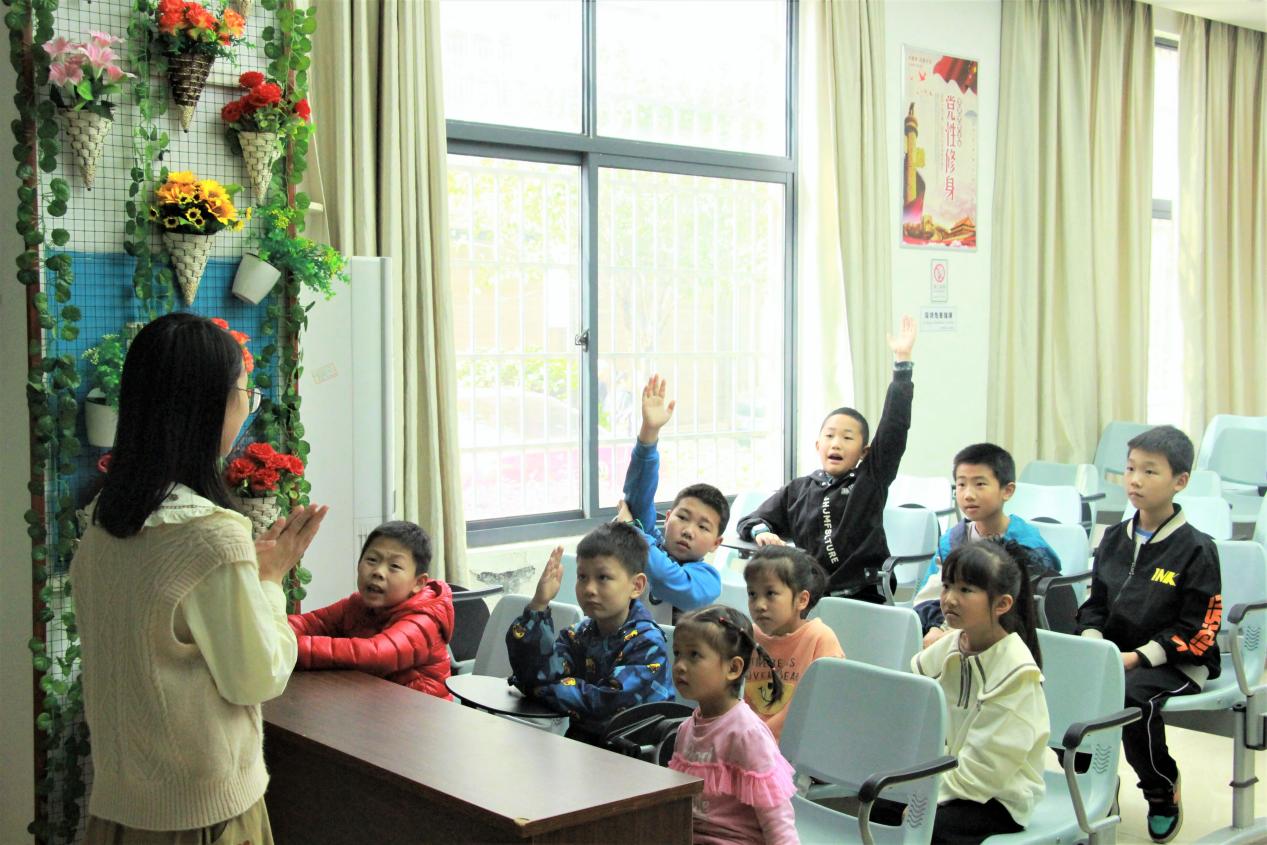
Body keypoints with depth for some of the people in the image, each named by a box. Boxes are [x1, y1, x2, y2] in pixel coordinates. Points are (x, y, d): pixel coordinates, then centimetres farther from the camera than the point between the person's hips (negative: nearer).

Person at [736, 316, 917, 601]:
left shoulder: (871, 479, 7)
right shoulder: (797, 490, 14)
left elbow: (894, 427, -1)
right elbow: (751, 521, 19)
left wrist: (902, 363, -5)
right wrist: (761, 532, -7)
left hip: (865, 598, -1)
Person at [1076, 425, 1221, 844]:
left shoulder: (1196, 549, -8)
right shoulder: (1114, 539, 10)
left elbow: (1197, 632, -11)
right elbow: (1095, 604, 15)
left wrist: (1137, 657, -19)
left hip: (1176, 661, -5)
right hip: (1113, 653, 5)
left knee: (1132, 698, -35)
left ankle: (1163, 790, -4)